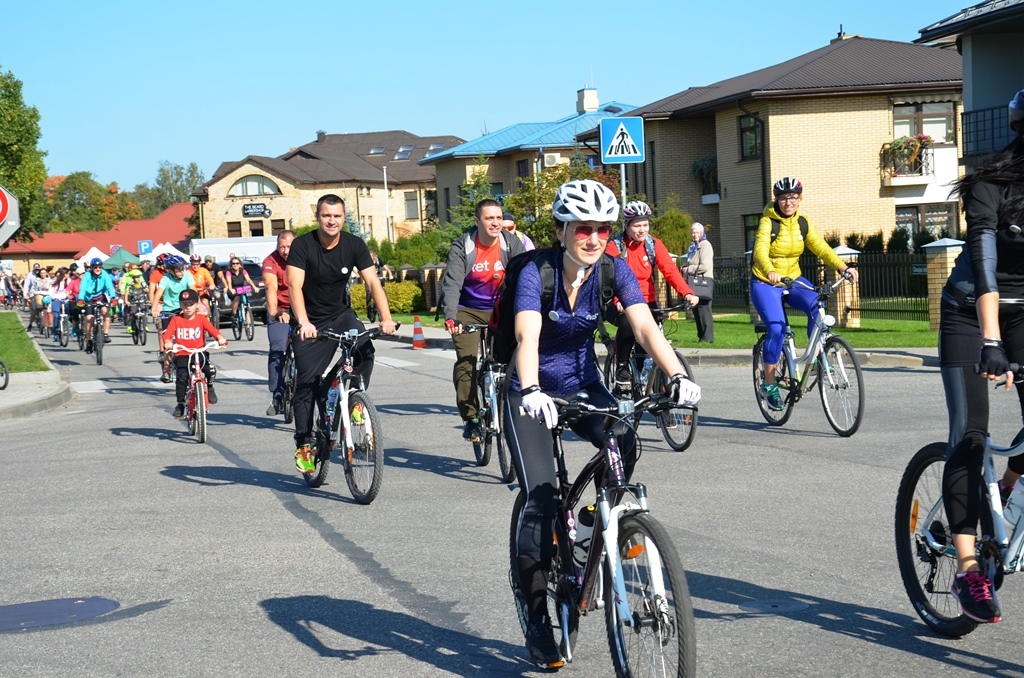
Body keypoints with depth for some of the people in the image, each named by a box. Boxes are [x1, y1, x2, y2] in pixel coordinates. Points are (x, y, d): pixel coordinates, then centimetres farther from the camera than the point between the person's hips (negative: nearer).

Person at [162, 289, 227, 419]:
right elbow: (168, 333, -10)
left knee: (210, 370, -24)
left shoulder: (201, 319, 4)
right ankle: (180, 404, -3)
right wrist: (167, 342, -33)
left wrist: (220, 338, -30)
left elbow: (212, 330, -9)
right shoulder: (176, 320, 2)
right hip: (182, 355, 0)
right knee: (181, 378, -18)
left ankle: (209, 387, 8)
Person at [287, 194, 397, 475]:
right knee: (306, 384, -3)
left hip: (340, 315, 2)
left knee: (365, 351, -27)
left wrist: (386, 318, -30)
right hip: (310, 323, -2)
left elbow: (372, 281, -15)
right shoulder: (302, 245, -17)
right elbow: (295, 286, -27)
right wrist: (303, 322, -44)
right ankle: (304, 445, 10)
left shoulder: (354, 245, -9)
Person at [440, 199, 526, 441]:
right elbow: (452, 283, -23)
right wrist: (450, 317, -38)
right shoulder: (462, 247, -15)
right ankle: (470, 418, -5)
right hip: (468, 311, -1)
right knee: (466, 362, -14)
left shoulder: (511, 243, -11)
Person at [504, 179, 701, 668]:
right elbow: (528, 336, -39)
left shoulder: (614, 271, -13)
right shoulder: (536, 273, -23)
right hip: (532, 393, -3)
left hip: (584, 385, 3)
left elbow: (645, 327, -25)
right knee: (541, 499, -15)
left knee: (624, 445, -27)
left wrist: (678, 377, -42)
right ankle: (532, 605, 3)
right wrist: (531, 391, -57)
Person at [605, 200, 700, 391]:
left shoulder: (654, 245, 0)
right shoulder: (615, 246, -10)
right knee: (627, 324, -33)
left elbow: (670, 270, -12)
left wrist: (687, 293, -30)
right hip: (620, 304, -4)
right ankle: (622, 368, -14)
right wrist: (618, 300, -44)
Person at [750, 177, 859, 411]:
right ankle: (769, 384, -9)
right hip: (766, 283, -4)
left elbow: (821, 248, -10)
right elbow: (760, 251, -29)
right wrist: (770, 272, -50)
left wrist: (842, 266, -27)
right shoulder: (768, 222, -13)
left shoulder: (803, 223, 1)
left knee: (817, 307, -26)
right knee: (776, 328, -23)